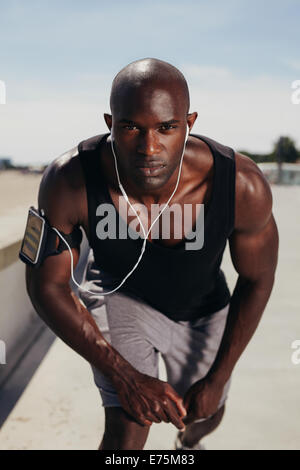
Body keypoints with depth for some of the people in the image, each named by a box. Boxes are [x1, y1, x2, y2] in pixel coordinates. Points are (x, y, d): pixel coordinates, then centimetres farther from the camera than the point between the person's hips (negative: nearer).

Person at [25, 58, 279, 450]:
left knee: (205, 417, 24)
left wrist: (218, 379, -13)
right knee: (128, 430, -18)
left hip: (202, 310, 2)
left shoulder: (242, 185, -36)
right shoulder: (68, 181, -37)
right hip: (117, 293, -1)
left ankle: (188, 441, 65)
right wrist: (125, 377, -25)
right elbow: (47, 285, -22)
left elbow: (258, 278, -17)